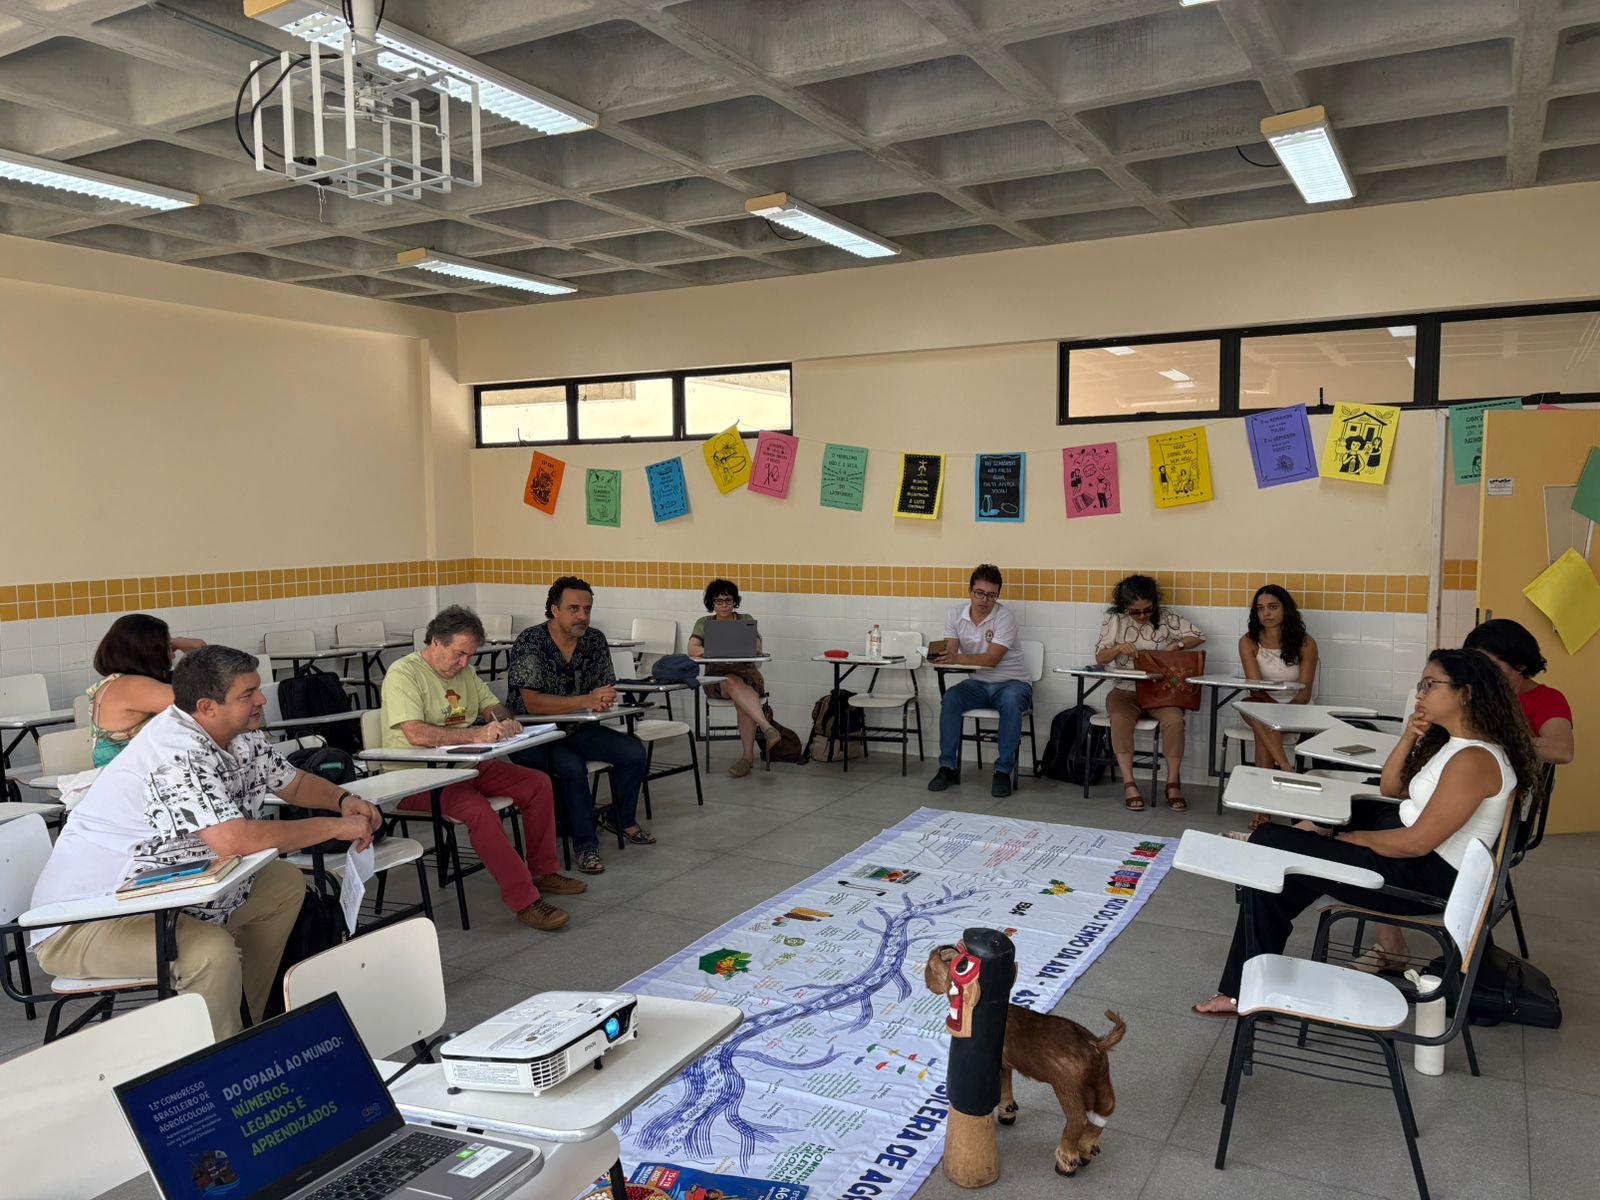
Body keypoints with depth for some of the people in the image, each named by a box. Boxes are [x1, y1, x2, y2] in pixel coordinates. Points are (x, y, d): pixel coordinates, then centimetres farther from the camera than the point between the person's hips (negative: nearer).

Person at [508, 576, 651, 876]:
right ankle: (585, 845, -13)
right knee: (573, 767, -32)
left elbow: (606, 690, 4)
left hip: (576, 730, 6)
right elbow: (533, 703, -26)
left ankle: (621, 818, 17)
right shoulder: (530, 642, -18)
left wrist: (604, 701, -22)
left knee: (634, 752, -9)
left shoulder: (595, 640, -1)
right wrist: (587, 701, -34)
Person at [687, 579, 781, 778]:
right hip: (717, 678, 0)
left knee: (742, 699, -35)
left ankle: (748, 756, -32)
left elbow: (757, 648, -5)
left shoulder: (746, 620, 11)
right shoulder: (704, 623, 11)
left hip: (747, 673, 0)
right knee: (733, 683, -38)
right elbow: (692, 650, -6)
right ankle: (767, 728, -50)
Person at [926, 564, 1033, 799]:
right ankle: (948, 767, -14)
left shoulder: (1005, 617, -16)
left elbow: (991, 660, -24)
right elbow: (950, 651, -9)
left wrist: (957, 658, -36)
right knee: (950, 699, -25)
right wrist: (940, 656, -34)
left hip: (1011, 682, -3)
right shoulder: (955, 615, -2)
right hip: (978, 683, 4)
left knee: (1010, 704, -36)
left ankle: (1003, 771, -23)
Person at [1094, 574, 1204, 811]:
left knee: (1175, 719, -31)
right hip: (1126, 690, 0)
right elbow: (1100, 658, 0)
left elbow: (1199, 636, 4)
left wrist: (1176, 645, -15)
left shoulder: (1165, 617, 1)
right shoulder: (1114, 619, 1)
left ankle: (1173, 783, -18)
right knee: (1119, 719, -33)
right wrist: (1118, 648, -21)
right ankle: (1129, 784, -28)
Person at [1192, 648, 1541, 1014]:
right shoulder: (1454, 741, 7)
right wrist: (1409, 738, -1)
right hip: (1407, 850, 11)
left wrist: (1350, 839, -11)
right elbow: (1391, 788, 15)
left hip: (1425, 876, -11)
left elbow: (1417, 842, -26)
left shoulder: (1474, 760, -24)